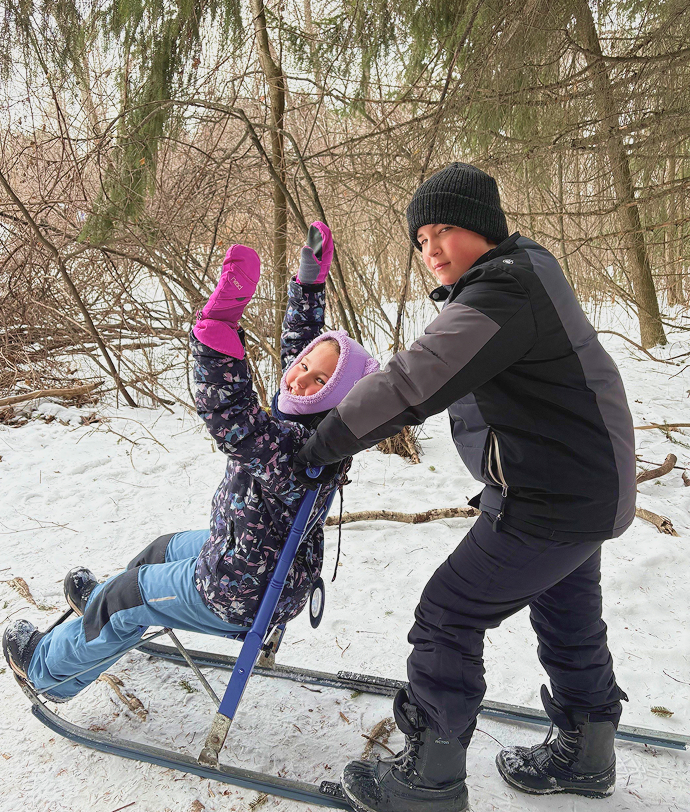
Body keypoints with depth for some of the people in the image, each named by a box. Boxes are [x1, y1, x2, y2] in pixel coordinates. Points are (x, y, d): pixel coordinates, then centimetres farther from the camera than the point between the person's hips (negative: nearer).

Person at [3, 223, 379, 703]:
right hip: (249, 551, 9)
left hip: (242, 594, -9)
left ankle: (50, 670, 38)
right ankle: (99, 601, 64)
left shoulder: (298, 451, -37)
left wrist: (222, 317, -60)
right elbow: (297, 342, 6)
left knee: (125, 599, 10)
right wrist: (311, 277, 2)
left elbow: (232, 420, -53)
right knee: (165, 550, 33)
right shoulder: (303, 418, -9)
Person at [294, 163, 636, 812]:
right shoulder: (524, 266, 9)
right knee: (567, 618, 24)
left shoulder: (502, 293, -25)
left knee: (447, 617, -1)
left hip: (553, 501, -11)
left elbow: (414, 383, -30)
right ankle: (586, 756, 45)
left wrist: (323, 444, -21)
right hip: (584, 484, 11)